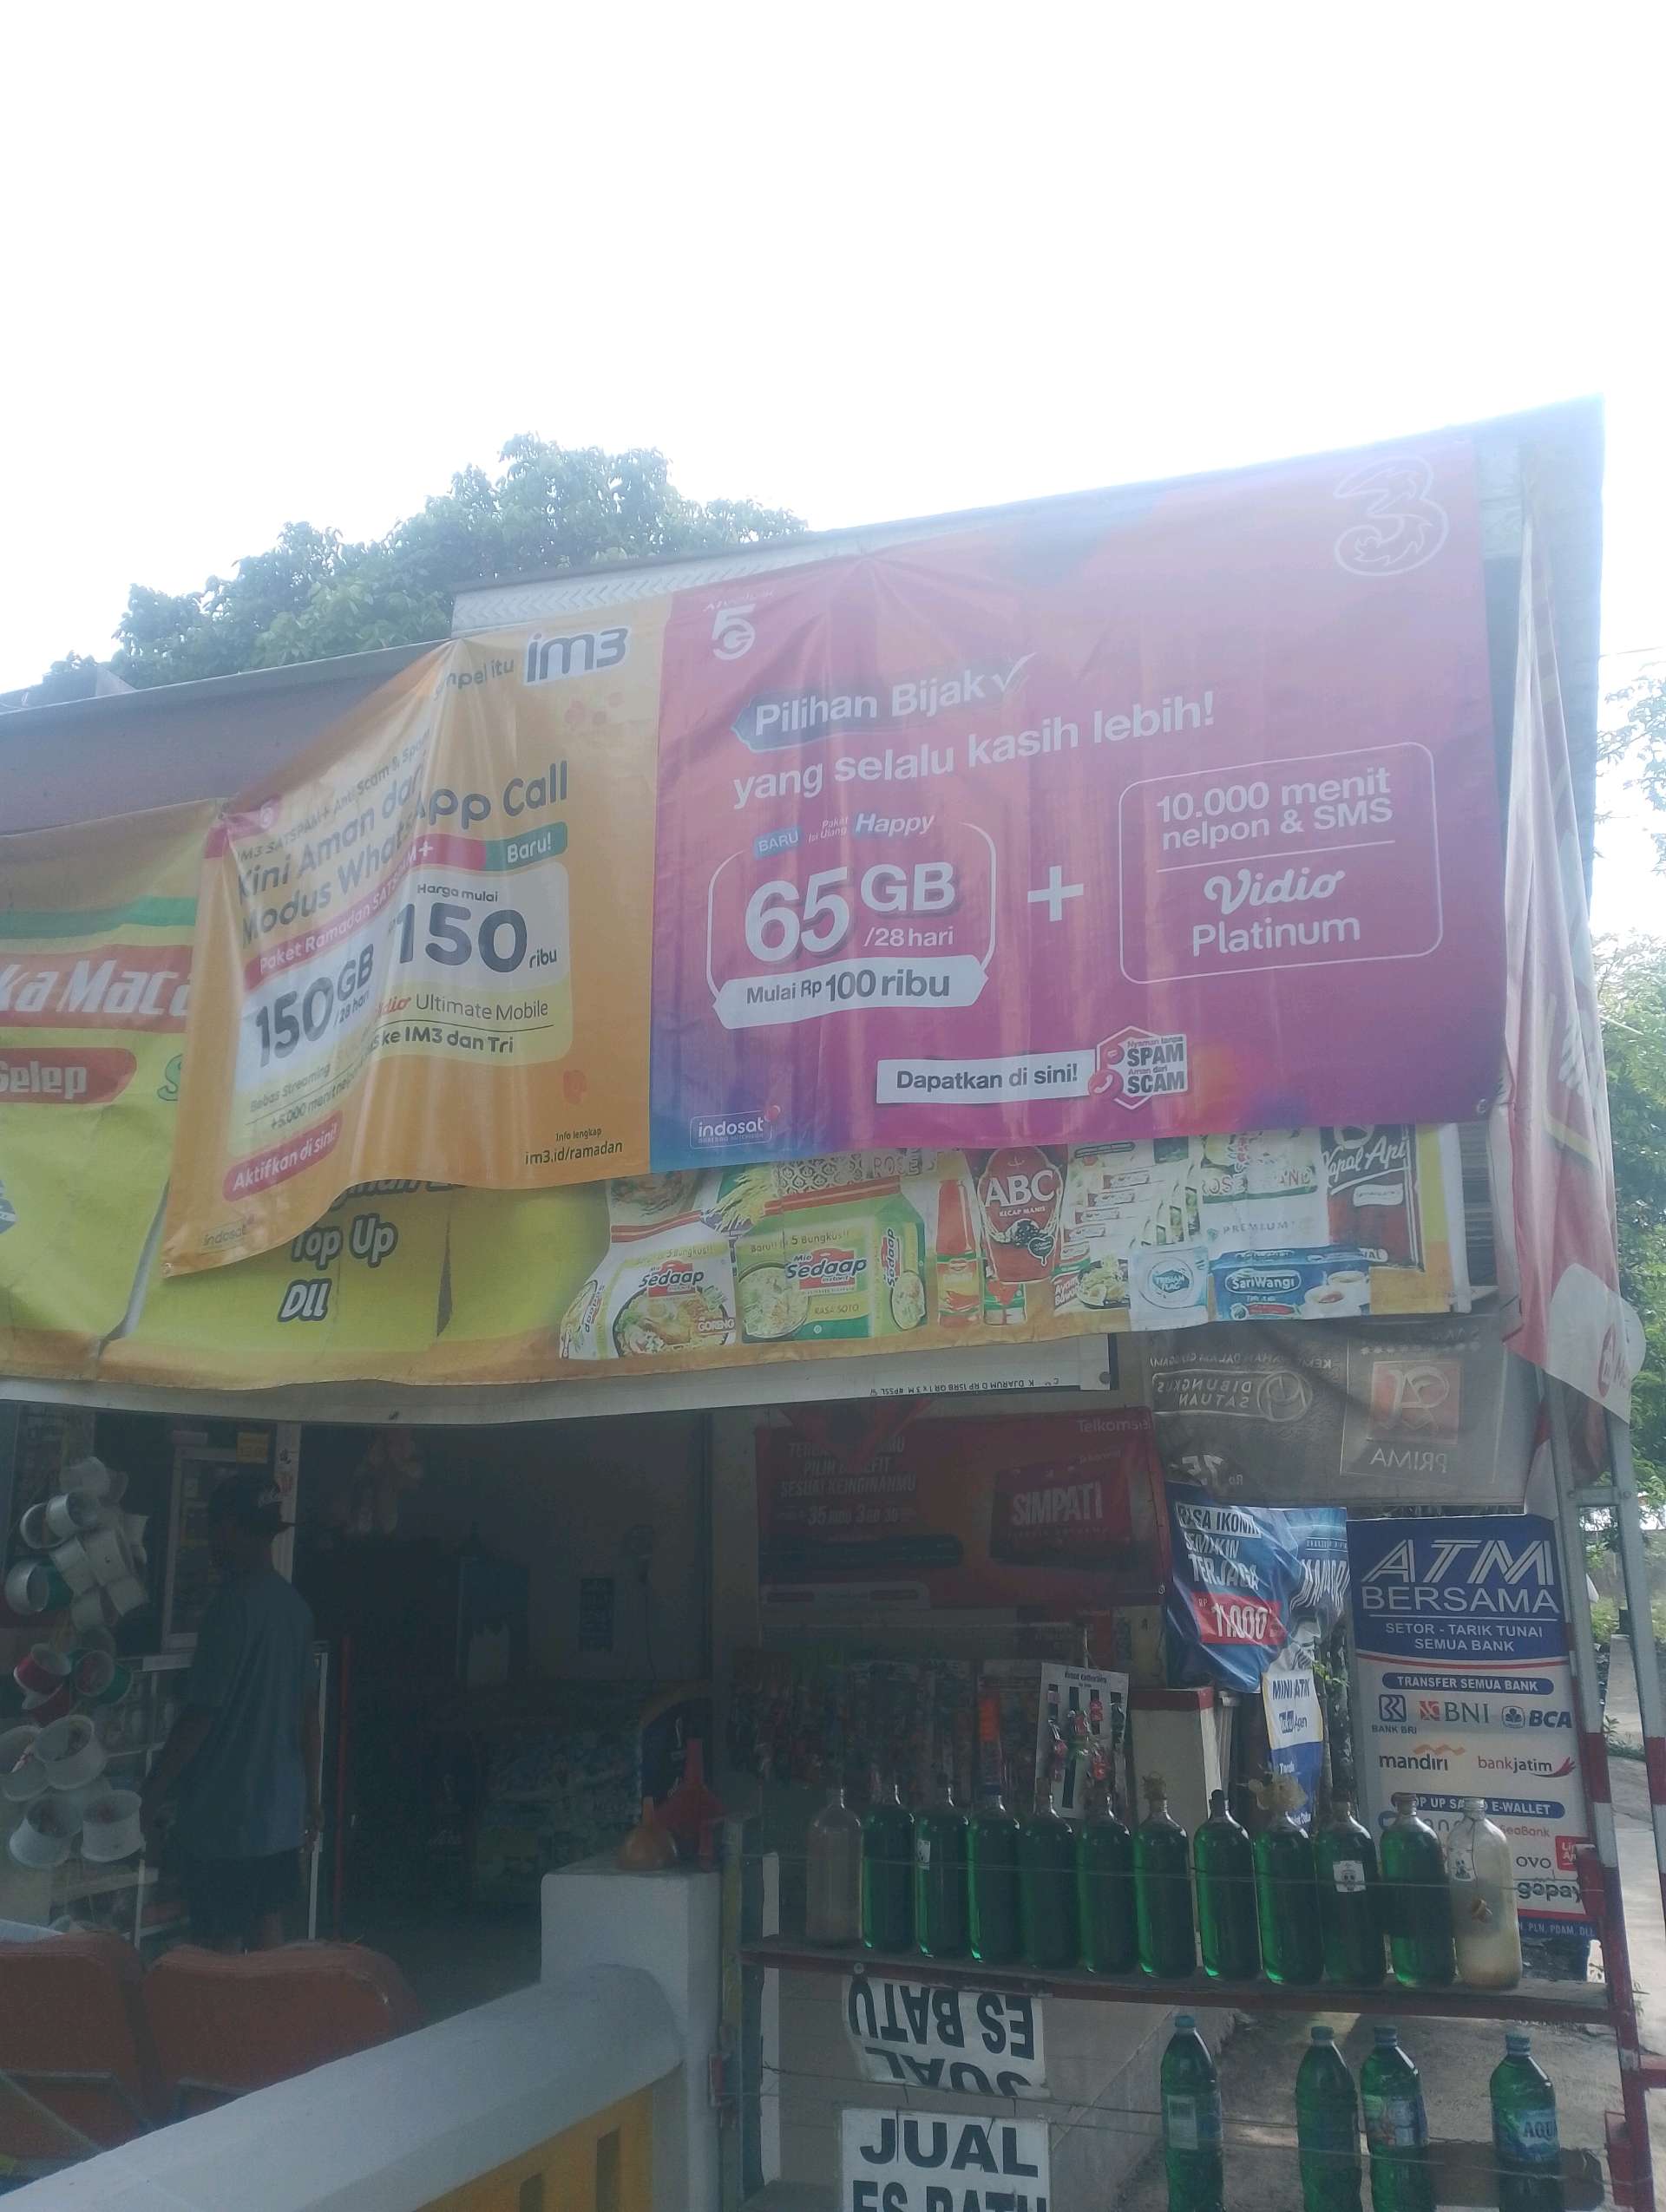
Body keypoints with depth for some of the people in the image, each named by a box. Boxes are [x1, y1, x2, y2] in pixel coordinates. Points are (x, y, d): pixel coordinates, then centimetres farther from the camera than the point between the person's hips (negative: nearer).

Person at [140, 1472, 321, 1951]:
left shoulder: (233, 1603, -18)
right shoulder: (295, 1604, 6)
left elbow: (200, 1715, -18)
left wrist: (151, 1797, -7)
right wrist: (311, 1795, 19)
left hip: (224, 1815, -7)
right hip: (281, 1811, 7)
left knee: (221, 1951, 4)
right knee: (267, 1938, 15)